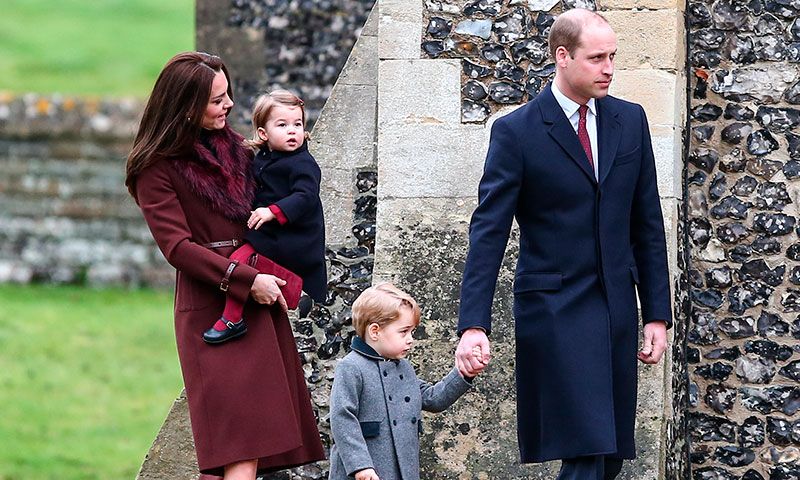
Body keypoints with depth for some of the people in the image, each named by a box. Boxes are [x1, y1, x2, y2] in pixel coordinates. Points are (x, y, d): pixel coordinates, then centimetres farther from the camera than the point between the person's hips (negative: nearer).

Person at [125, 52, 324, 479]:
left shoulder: (232, 147, 16)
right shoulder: (158, 169, -5)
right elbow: (178, 246, -12)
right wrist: (246, 280, -17)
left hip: (259, 300, 7)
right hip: (211, 307, -7)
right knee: (241, 443, -16)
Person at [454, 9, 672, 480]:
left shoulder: (630, 121, 8)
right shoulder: (517, 131, -6)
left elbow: (648, 224, 12)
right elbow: (488, 232, -9)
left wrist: (657, 315, 8)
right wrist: (474, 325, -18)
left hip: (616, 312, 5)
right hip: (555, 312, -5)